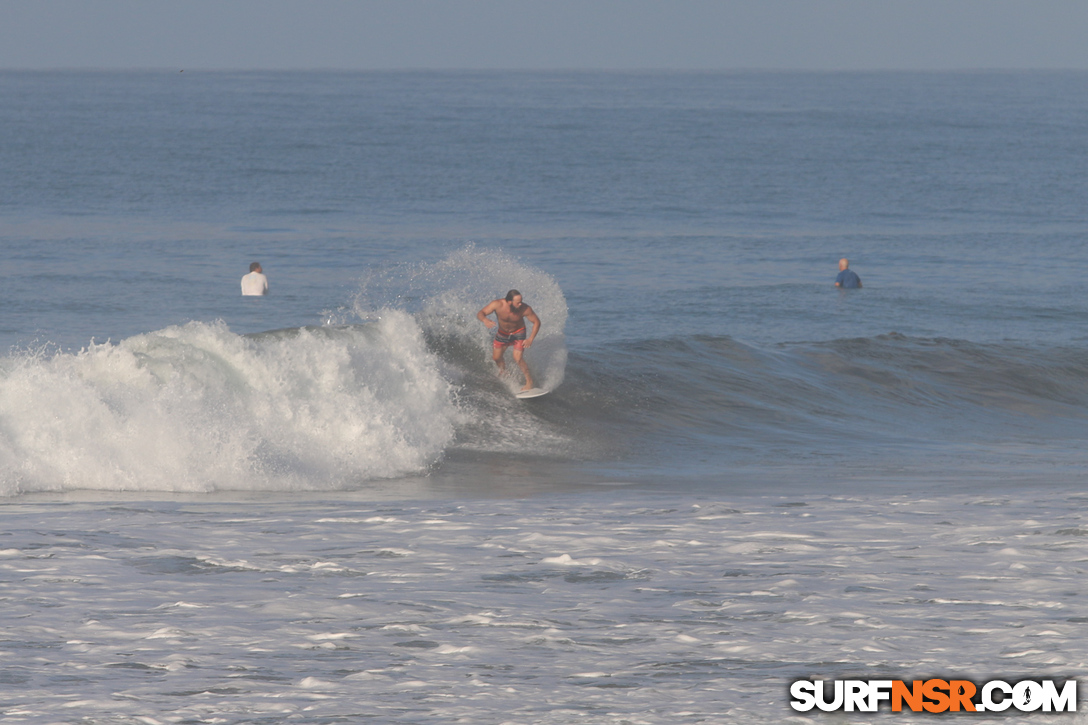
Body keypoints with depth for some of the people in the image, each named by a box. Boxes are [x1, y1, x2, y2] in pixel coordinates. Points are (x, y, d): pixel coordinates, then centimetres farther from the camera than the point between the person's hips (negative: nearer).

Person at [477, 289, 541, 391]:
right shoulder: (497, 305, -34)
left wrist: (531, 339, -29)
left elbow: (536, 322, -19)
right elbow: (480, 313, -29)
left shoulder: (524, 309, -33)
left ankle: (529, 382, 2)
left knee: (518, 359, -16)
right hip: (502, 332, 3)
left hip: (518, 333, -3)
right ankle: (503, 373, 46)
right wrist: (485, 320, -54)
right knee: (496, 357, 13)